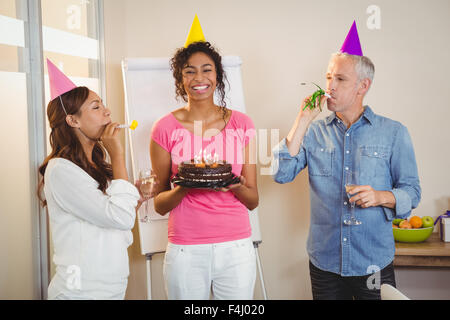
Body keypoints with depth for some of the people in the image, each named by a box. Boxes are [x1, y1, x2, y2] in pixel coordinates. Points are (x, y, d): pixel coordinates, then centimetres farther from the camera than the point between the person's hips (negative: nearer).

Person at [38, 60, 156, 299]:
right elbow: (120, 217, -23)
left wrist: (138, 198, 0)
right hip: (82, 291, -8)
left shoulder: (97, 168, 12)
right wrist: (117, 155, -16)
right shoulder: (60, 170, -15)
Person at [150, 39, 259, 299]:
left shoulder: (241, 124, 3)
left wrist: (236, 187, -15)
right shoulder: (166, 128, -1)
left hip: (236, 247, 2)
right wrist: (183, 187, -17)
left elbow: (253, 200, 7)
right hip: (185, 250, -1)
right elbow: (160, 205, 2)